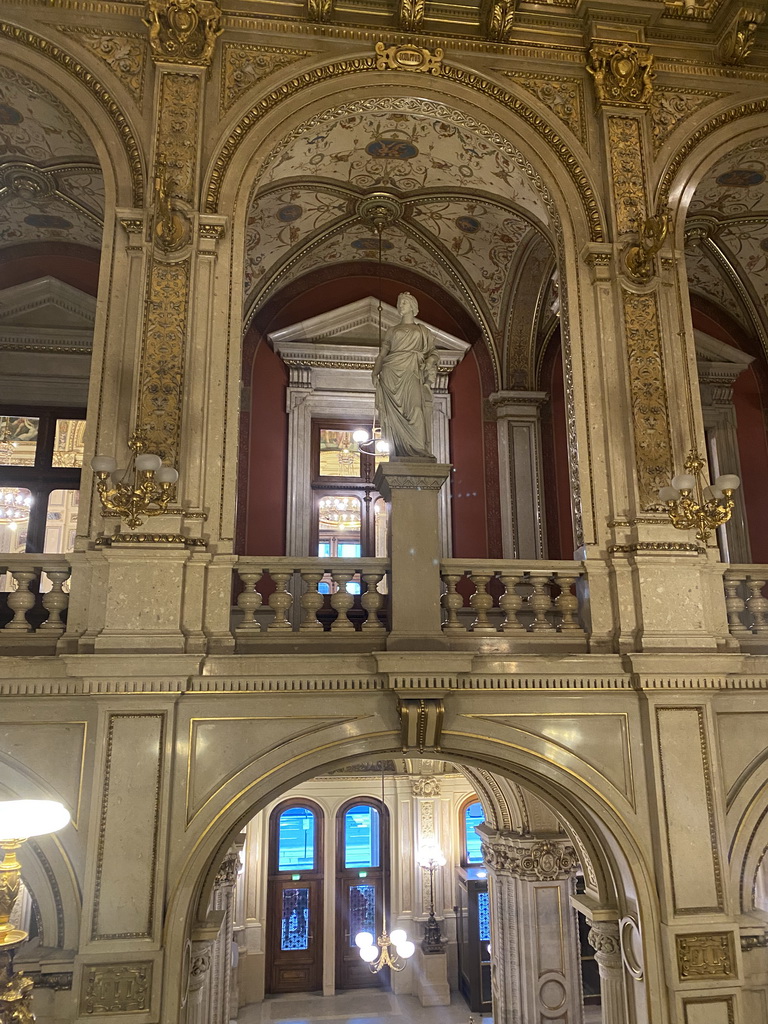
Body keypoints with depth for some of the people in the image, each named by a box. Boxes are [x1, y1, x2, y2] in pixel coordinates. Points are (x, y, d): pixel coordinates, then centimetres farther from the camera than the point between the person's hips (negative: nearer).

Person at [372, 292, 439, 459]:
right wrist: (375, 373, 0)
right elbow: (382, 354, 14)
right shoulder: (392, 331, 22)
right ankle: (396, 453, -14)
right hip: (392, 372, 1)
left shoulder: (423, 331, 21)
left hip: (413, 372, -1)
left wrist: (429, 361, -9)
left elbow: (433, 352, 13)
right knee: (394, 413, -10)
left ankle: (418, 451, -24)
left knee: (414, 406, -19)